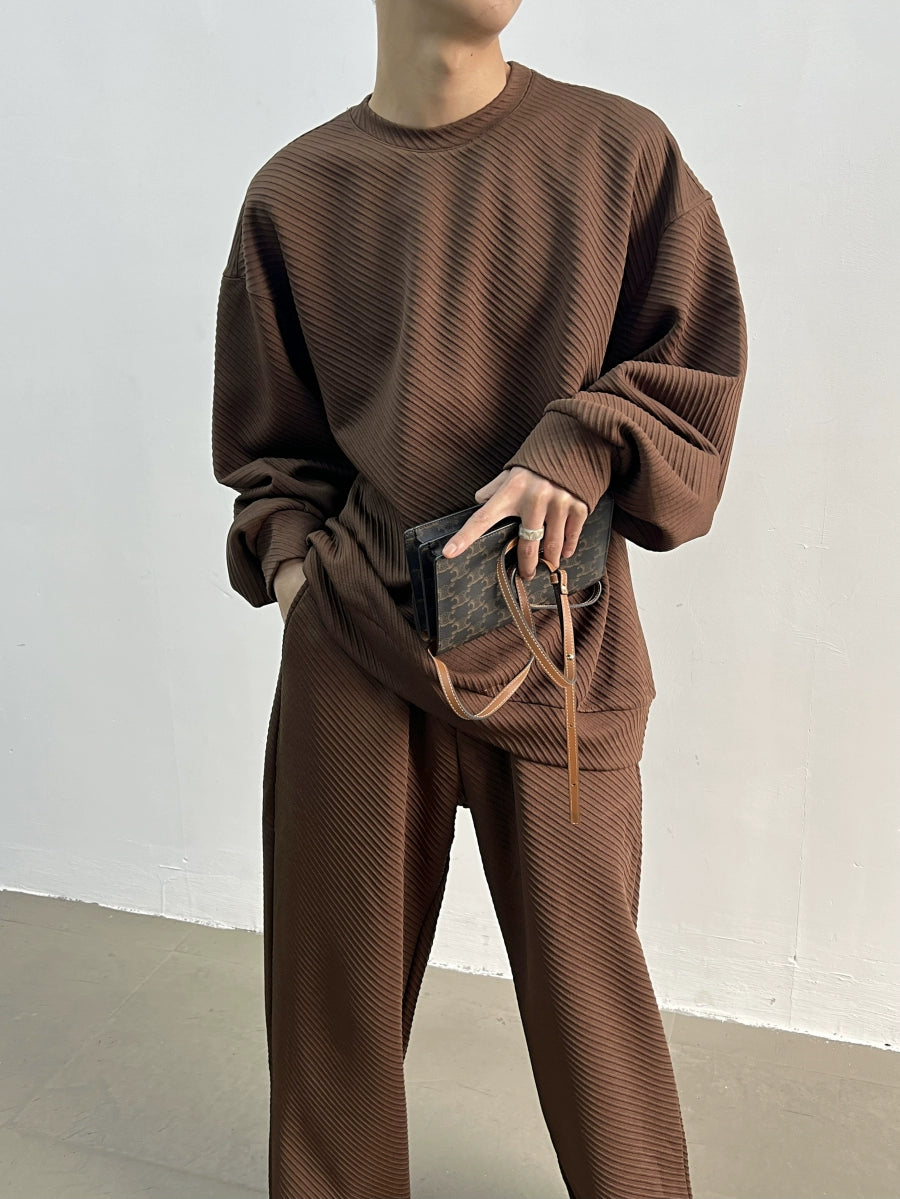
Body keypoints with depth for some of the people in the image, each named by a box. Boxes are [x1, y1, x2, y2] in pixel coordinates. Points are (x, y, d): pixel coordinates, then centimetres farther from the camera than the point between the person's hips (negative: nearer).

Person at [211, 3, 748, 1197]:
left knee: (586, 979, 10)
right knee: (339, 976, 14)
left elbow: (701, 372, 4)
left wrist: (581, 448, -13)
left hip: (558, 647, 0)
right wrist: (288, 559, -3)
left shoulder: (620, 149, 2)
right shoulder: (295, 192, 5)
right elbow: (270, 444, 13)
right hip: (352, 649, 2)